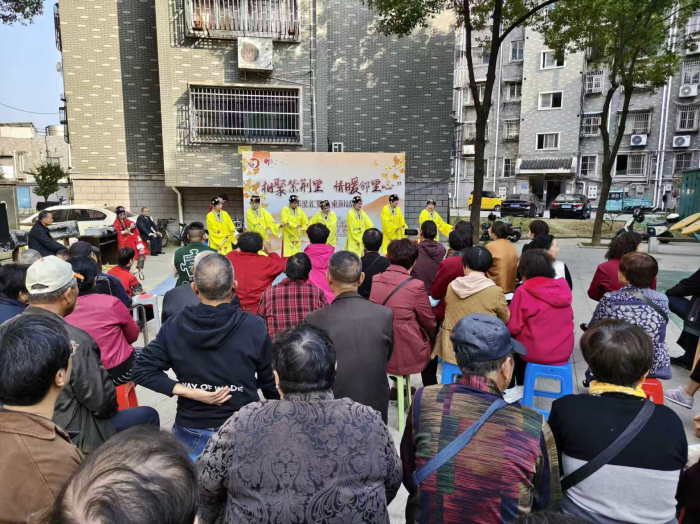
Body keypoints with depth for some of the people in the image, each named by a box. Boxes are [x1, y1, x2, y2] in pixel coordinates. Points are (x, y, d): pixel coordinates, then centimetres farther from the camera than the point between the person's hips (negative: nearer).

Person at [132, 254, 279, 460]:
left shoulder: (174, 326, -10)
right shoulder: (254, 327, -17)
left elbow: (141, 370, -7)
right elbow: (270, 382, -7)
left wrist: (189, 392, -13)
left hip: (191, 433, 1)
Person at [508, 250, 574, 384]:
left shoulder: (523, 291, -14)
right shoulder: (563, 287, 1)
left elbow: (513, 327, -12)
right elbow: (569, 317, 13)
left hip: (535, 352, -5)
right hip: (564, 351, 5)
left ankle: (521, 386, 31)